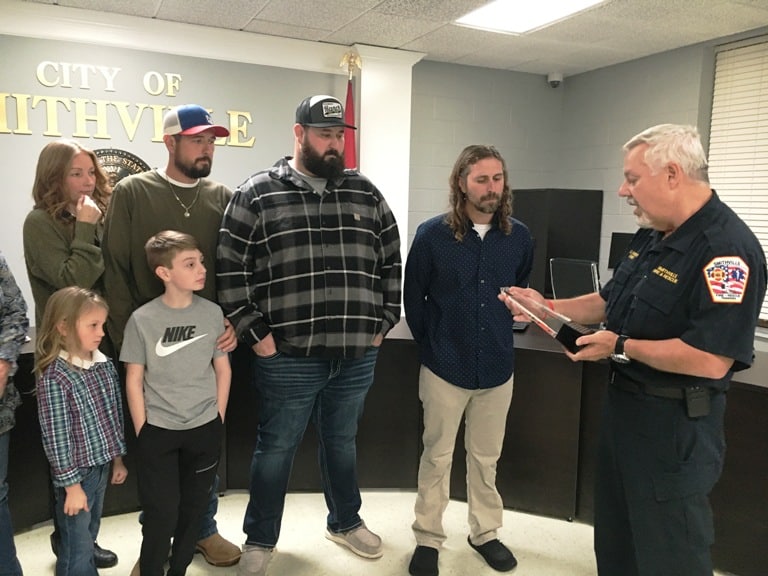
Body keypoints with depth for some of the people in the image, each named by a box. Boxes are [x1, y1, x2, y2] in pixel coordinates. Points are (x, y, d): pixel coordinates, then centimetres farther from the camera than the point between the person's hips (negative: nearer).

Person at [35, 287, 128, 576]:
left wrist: (118, 458, 14)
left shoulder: (105, 365, -1)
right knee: (77, 549, 9)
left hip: (101, 465, 6)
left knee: (89, 536, 22)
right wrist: (72, 485, -15)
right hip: (75, 472, -6)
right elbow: (56, 437, -18)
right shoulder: (53, 377, -21)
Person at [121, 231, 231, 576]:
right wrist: (143, 433, -5)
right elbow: (134, 380, -4)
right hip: (158, 432, -2)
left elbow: (223, 369, 4)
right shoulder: (142, 320, -11)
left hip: (204, 430, 3)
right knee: (162, 512, 4)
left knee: (194, 508, 14)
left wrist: (217, 421, 2)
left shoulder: (212, 313, -5)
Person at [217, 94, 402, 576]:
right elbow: (231, 270, -5)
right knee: (276, 449, 11)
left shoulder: (366, 194, 8)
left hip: (357, 355, 4)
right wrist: (256, 334, -8)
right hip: (288, 357, -3)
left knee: (343, 443, 21)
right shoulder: (257, 195, -3)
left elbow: (391, 263, 11)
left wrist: (383, 324, 6)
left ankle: (346, 522, 43)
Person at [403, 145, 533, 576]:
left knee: (486, 458, 17)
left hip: (497, 367, 2)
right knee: (437, 457, 10)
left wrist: (501, 333, 9)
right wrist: (431, 344, 2)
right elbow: (413, 297, -1)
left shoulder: (520, 237, -2)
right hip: (445, 366, -2)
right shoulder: (432, 234, -9)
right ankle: (428, 539, 27)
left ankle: (485, 532, 36)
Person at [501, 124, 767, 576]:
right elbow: (612, 301, 16)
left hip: (675, 424, -9)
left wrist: (620, 347, -21)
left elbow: (710, 360, -31)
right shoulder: (651, 237, 7)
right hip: (624, 403, 9)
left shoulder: (727, 248, -24)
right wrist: (547, 307, 5)